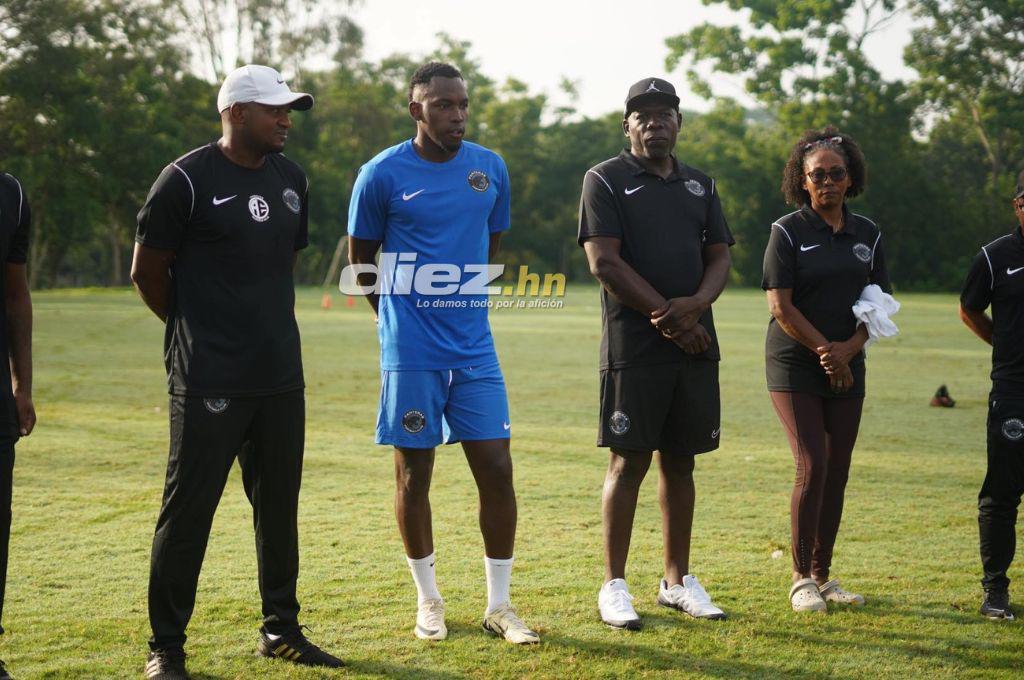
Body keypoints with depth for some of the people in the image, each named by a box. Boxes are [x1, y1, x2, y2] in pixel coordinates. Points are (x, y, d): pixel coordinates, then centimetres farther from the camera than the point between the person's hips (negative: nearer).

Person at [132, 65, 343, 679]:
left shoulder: (291, 180, 11)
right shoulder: (189, 180, -9)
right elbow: (147, 271, -2)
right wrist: (197, 329, 9)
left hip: (281, 374, 6)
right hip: (210, 379, -6)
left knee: (279, 504, 13)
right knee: (188, 508, -1)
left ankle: (281, 629, 26)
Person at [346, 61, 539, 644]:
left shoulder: (490, 168, 6)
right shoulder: (383, 174, -5)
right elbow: (361, 261, 6)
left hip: (475, 345, 3)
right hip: (411, 352, -3)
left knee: (497, 469, 0)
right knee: (415, 472, 5)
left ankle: (500, 605, 12)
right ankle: (429, 600, 20)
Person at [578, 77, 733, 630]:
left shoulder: (700, 185, 17)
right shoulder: (606, 180, 0)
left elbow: (720, 258, 12)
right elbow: (604, 262, -9)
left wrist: (695, 305, -10)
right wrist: (667, 316, -12)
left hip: (695, 344, 5)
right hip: (633, 347, -5)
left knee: (680, 461, 10)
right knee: (629, 462, -4)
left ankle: (677, 580, 18)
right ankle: (614, 586, 3)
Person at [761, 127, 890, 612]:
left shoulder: (866, 234, 9)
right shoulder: (787, 232, -4)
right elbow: (780, 306, -10)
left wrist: (847, 349, -8)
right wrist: (824, 350, -11)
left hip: (847, 371, 5)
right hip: (795, 367, -4)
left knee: (837, 471, 5)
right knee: (812, 467, -12)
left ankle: (822, 574, 16)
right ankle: (801, 579, -2)